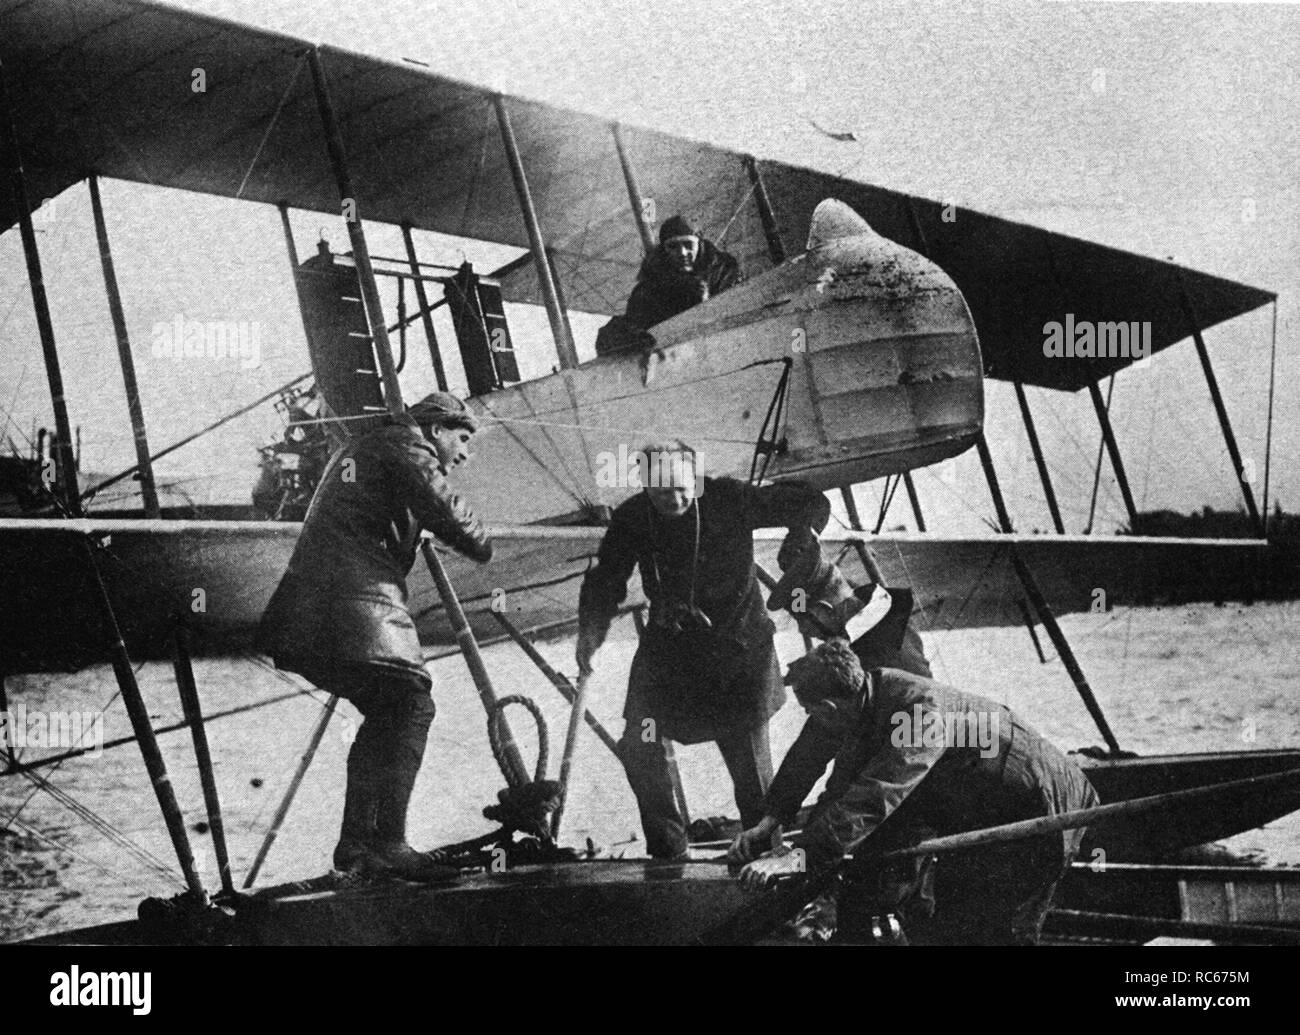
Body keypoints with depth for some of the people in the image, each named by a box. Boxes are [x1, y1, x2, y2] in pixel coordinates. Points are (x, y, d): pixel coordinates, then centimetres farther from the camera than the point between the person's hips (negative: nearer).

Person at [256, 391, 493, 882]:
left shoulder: (356, 450, 31)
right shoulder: (407, 450, 1)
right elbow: (446, 512, -11)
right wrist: (485, 548, 4)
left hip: (307, 608, 10)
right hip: (358, 602, -10)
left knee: (386, 713, 15)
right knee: (409, 704, -12)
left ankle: (356, 842, 14)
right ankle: (387, 844, -21)